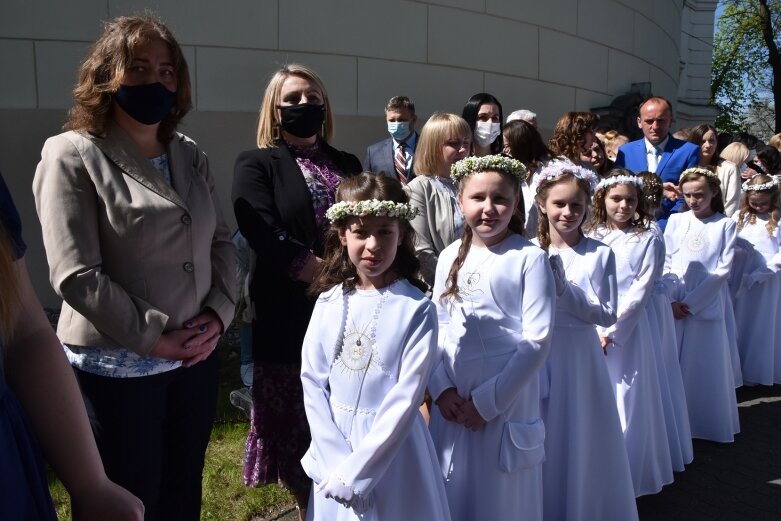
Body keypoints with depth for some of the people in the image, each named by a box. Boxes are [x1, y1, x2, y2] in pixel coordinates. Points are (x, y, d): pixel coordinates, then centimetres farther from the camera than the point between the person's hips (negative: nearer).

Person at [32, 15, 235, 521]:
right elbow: (76, 275, -17)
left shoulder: (190, 155, 7)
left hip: (197, 356, 5)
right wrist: (154, 337, -17)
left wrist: (219, 312, -6)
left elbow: (221, 241, 9)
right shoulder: (72, 155, -10)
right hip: (117, 368, -5)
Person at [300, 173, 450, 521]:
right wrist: (336, 461, -10)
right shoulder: (329, 303, -3)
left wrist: (354, 471, -15)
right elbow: (312, 381, -3)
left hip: (392, 446, -3)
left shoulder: (417, 308, -13)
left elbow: (407, 396, -16)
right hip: (334, 445, 3)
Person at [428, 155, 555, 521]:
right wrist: (441, 388, -6)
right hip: (452, 402, 4)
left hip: (506, 403, -4)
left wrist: (487, 401, -13)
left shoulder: (530, 258, -10)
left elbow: (537, 341, -13)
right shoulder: (450, 256, 5)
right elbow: (437, 326, 7)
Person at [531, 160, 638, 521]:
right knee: (540, 446, 11)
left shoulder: (600, 254, -5)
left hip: (580, 358, -1)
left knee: (581, 444, 11)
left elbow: (607, 315, -9)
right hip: (537, 359, 1)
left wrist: (563, 288, -18)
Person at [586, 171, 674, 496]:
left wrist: (612, 332, -13)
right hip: (589, 330, 3)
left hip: (627, 331, -3)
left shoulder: (649, 240, 0)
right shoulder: (590, 237, 8)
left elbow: (640, 292, -6)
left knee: (625, 404, 1)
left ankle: (626, 477, 16)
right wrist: (592, 330, -9)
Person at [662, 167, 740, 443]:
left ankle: (705, 423, 19)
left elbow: (723, 270, -4)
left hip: (707, 305, -2)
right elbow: (665, 263, 4)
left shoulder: (725, 225, 1)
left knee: (705, 365, 3)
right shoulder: (676, 220, 6)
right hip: (673, 305, 2)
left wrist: (691, 302, -11)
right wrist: (671, 301, -8)